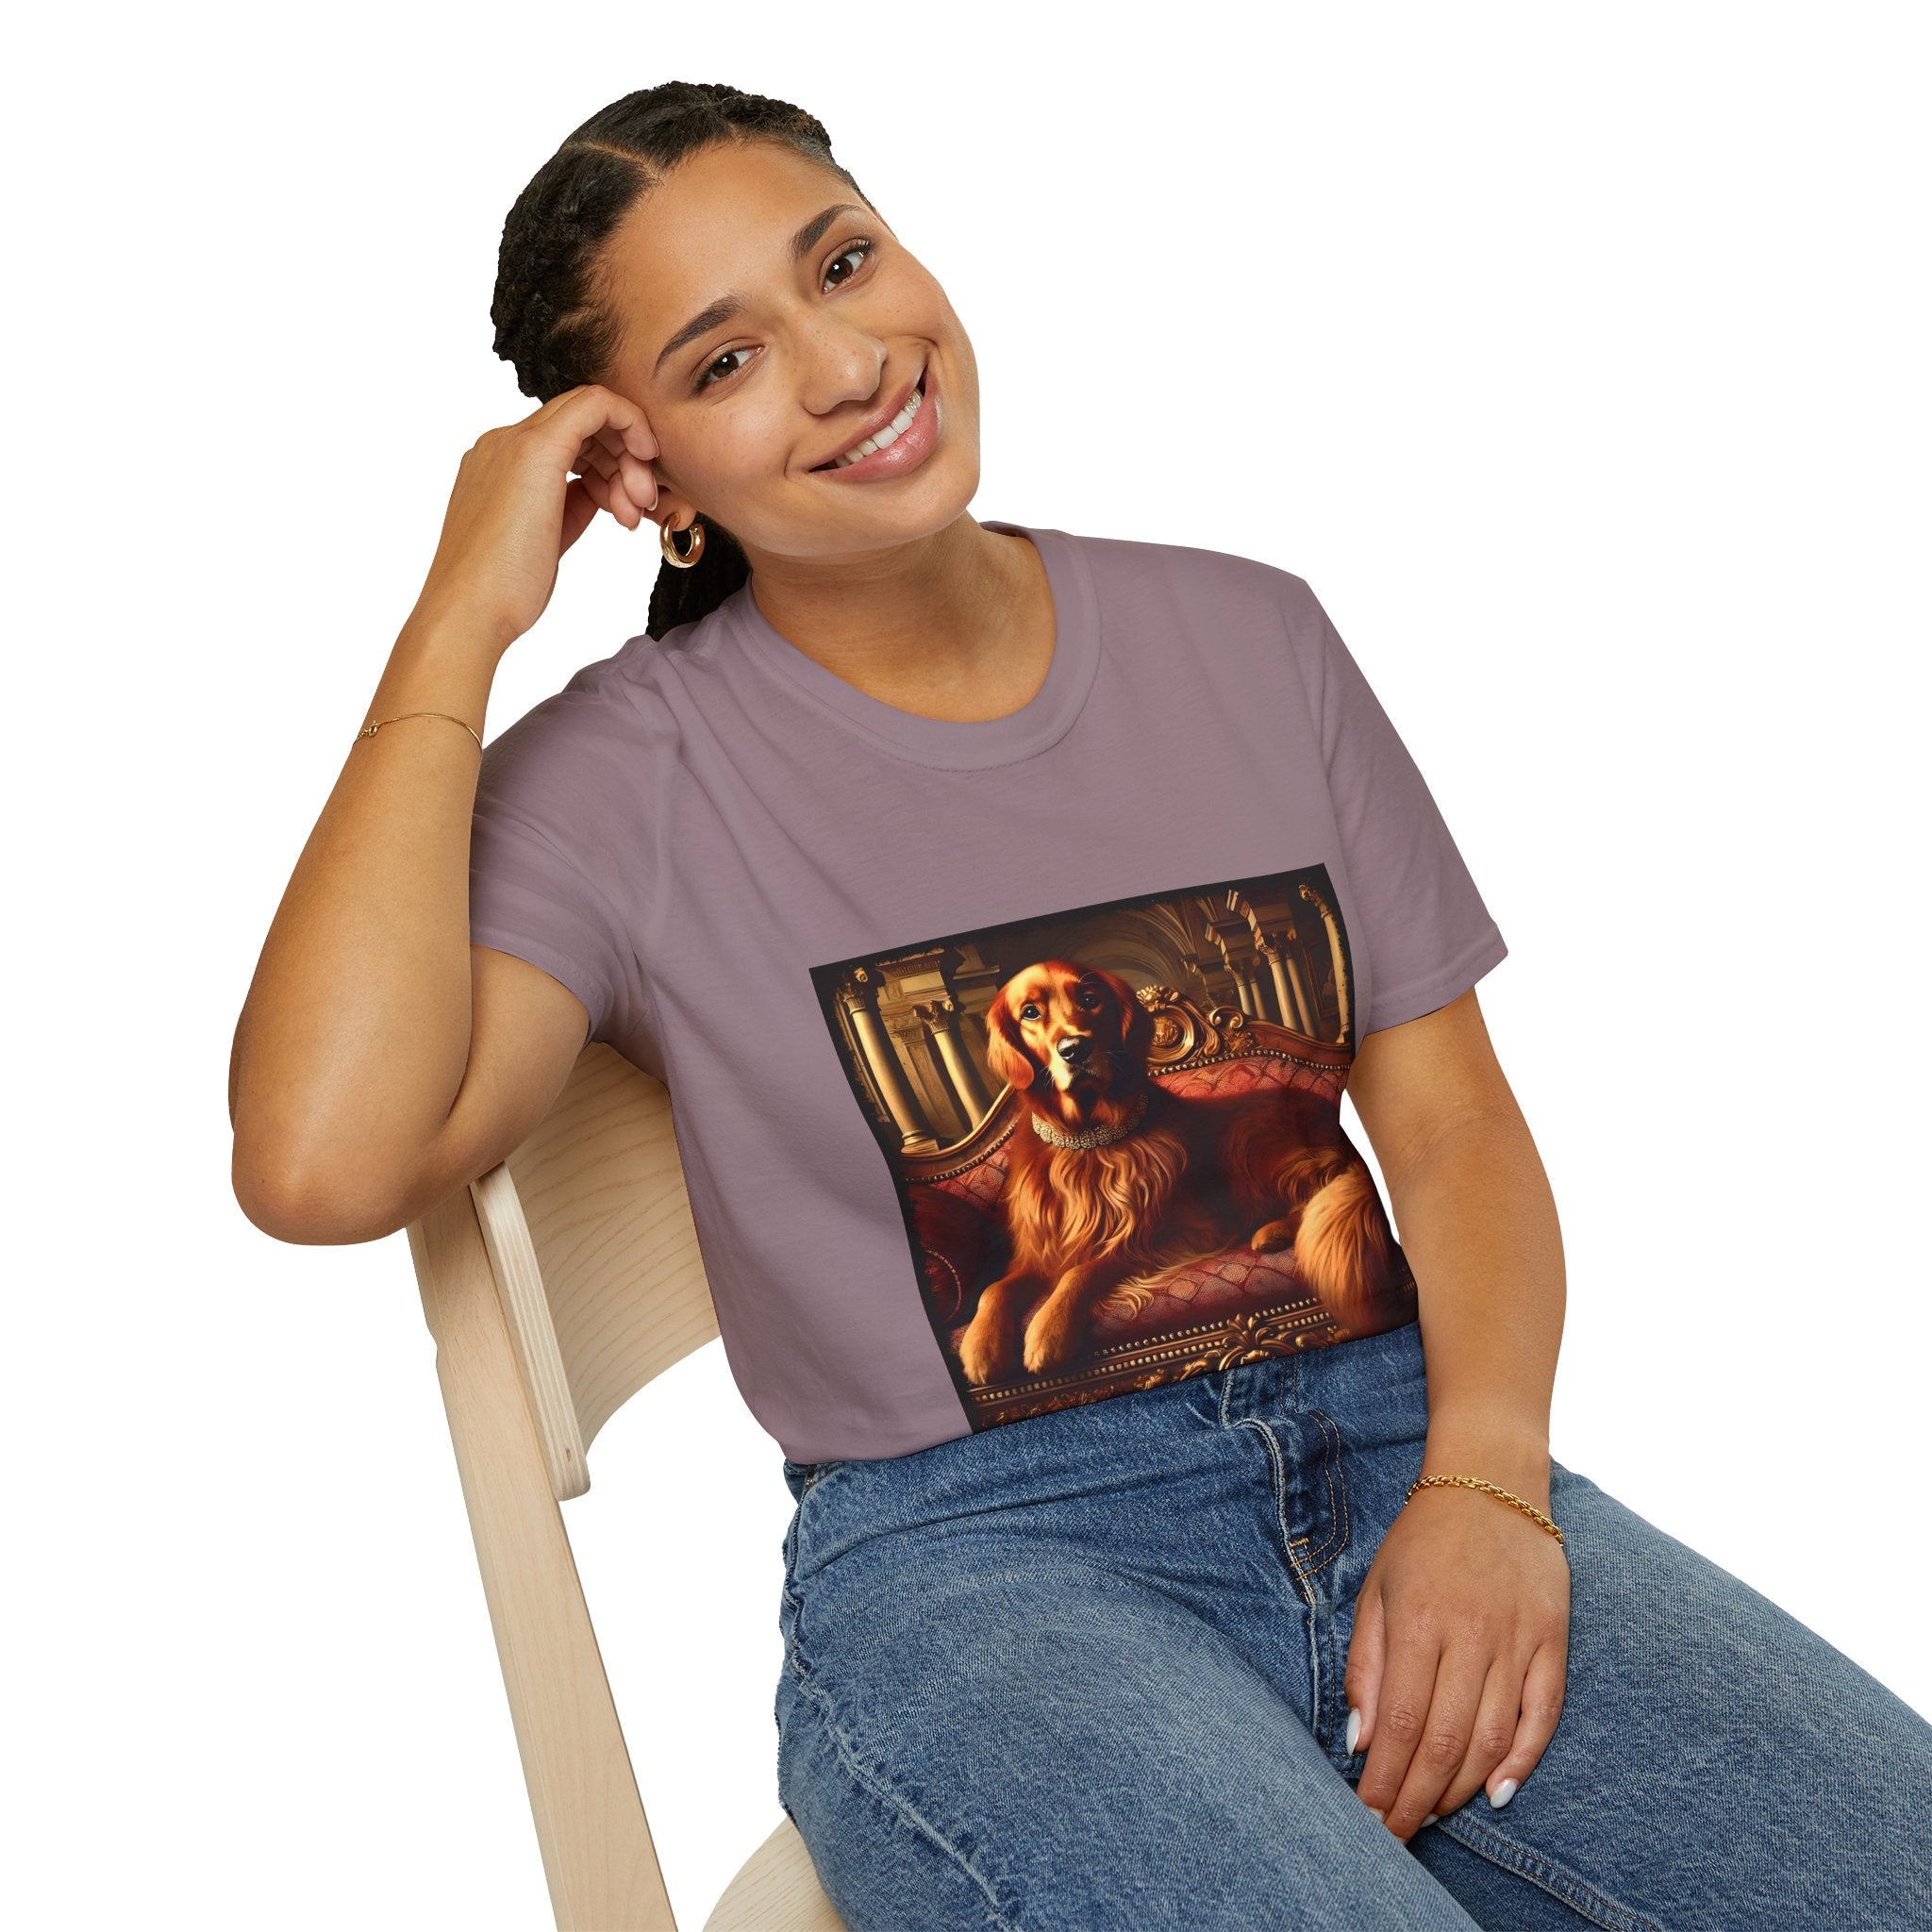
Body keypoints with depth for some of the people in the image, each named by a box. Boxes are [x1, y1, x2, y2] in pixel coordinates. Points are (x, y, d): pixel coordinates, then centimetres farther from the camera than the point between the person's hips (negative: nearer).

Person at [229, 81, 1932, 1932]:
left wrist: (1485, 1481, -10)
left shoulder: (1245, 636, 10)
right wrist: (458, 624, -12)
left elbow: (1451, 1114, 9)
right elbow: (322, 1163, -19)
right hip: (969, 1564, -3)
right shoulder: (625, 778, -2)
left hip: (1399, 1455, 4)